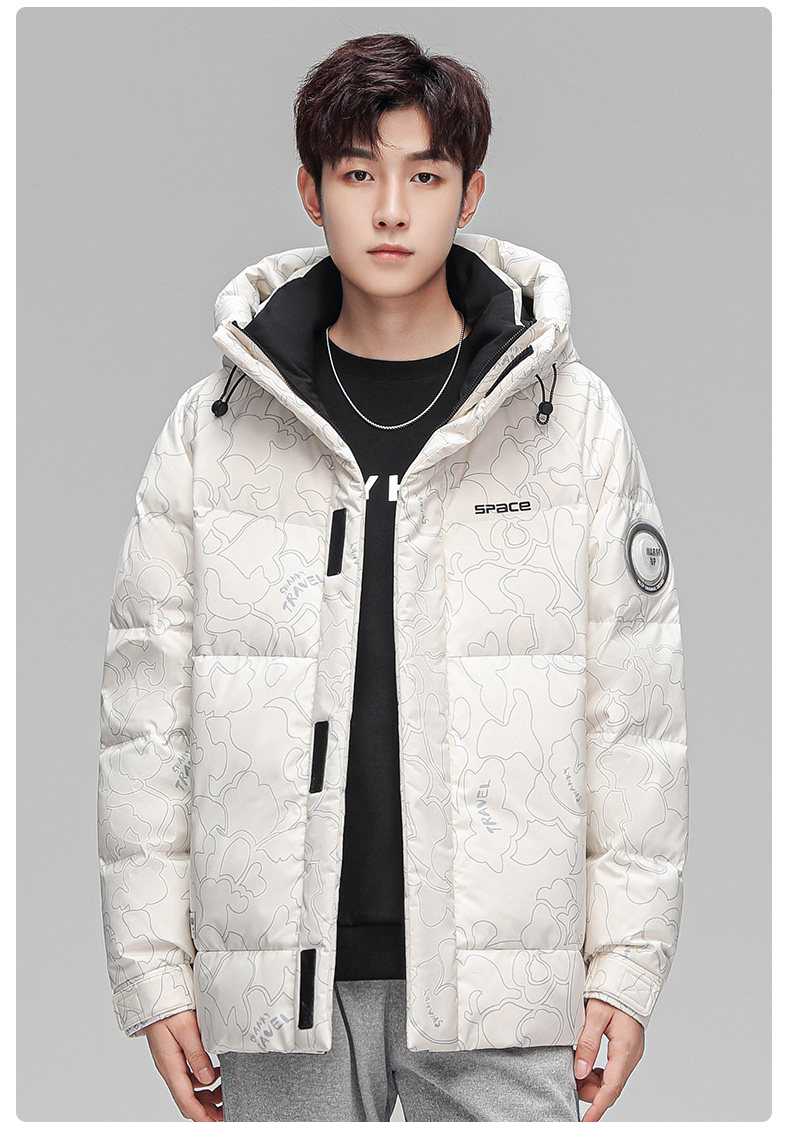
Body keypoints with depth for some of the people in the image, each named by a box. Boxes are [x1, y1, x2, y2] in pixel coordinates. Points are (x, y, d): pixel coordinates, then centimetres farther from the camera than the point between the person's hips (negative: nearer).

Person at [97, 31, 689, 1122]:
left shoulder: (574, 420, 2)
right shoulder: (211, 430, 4)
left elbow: (635, 710, 3)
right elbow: (146, 712, 6)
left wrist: (626, 961, -1)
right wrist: (153, 970, 3)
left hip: (502, 977, 0)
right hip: (279, 970, 1)